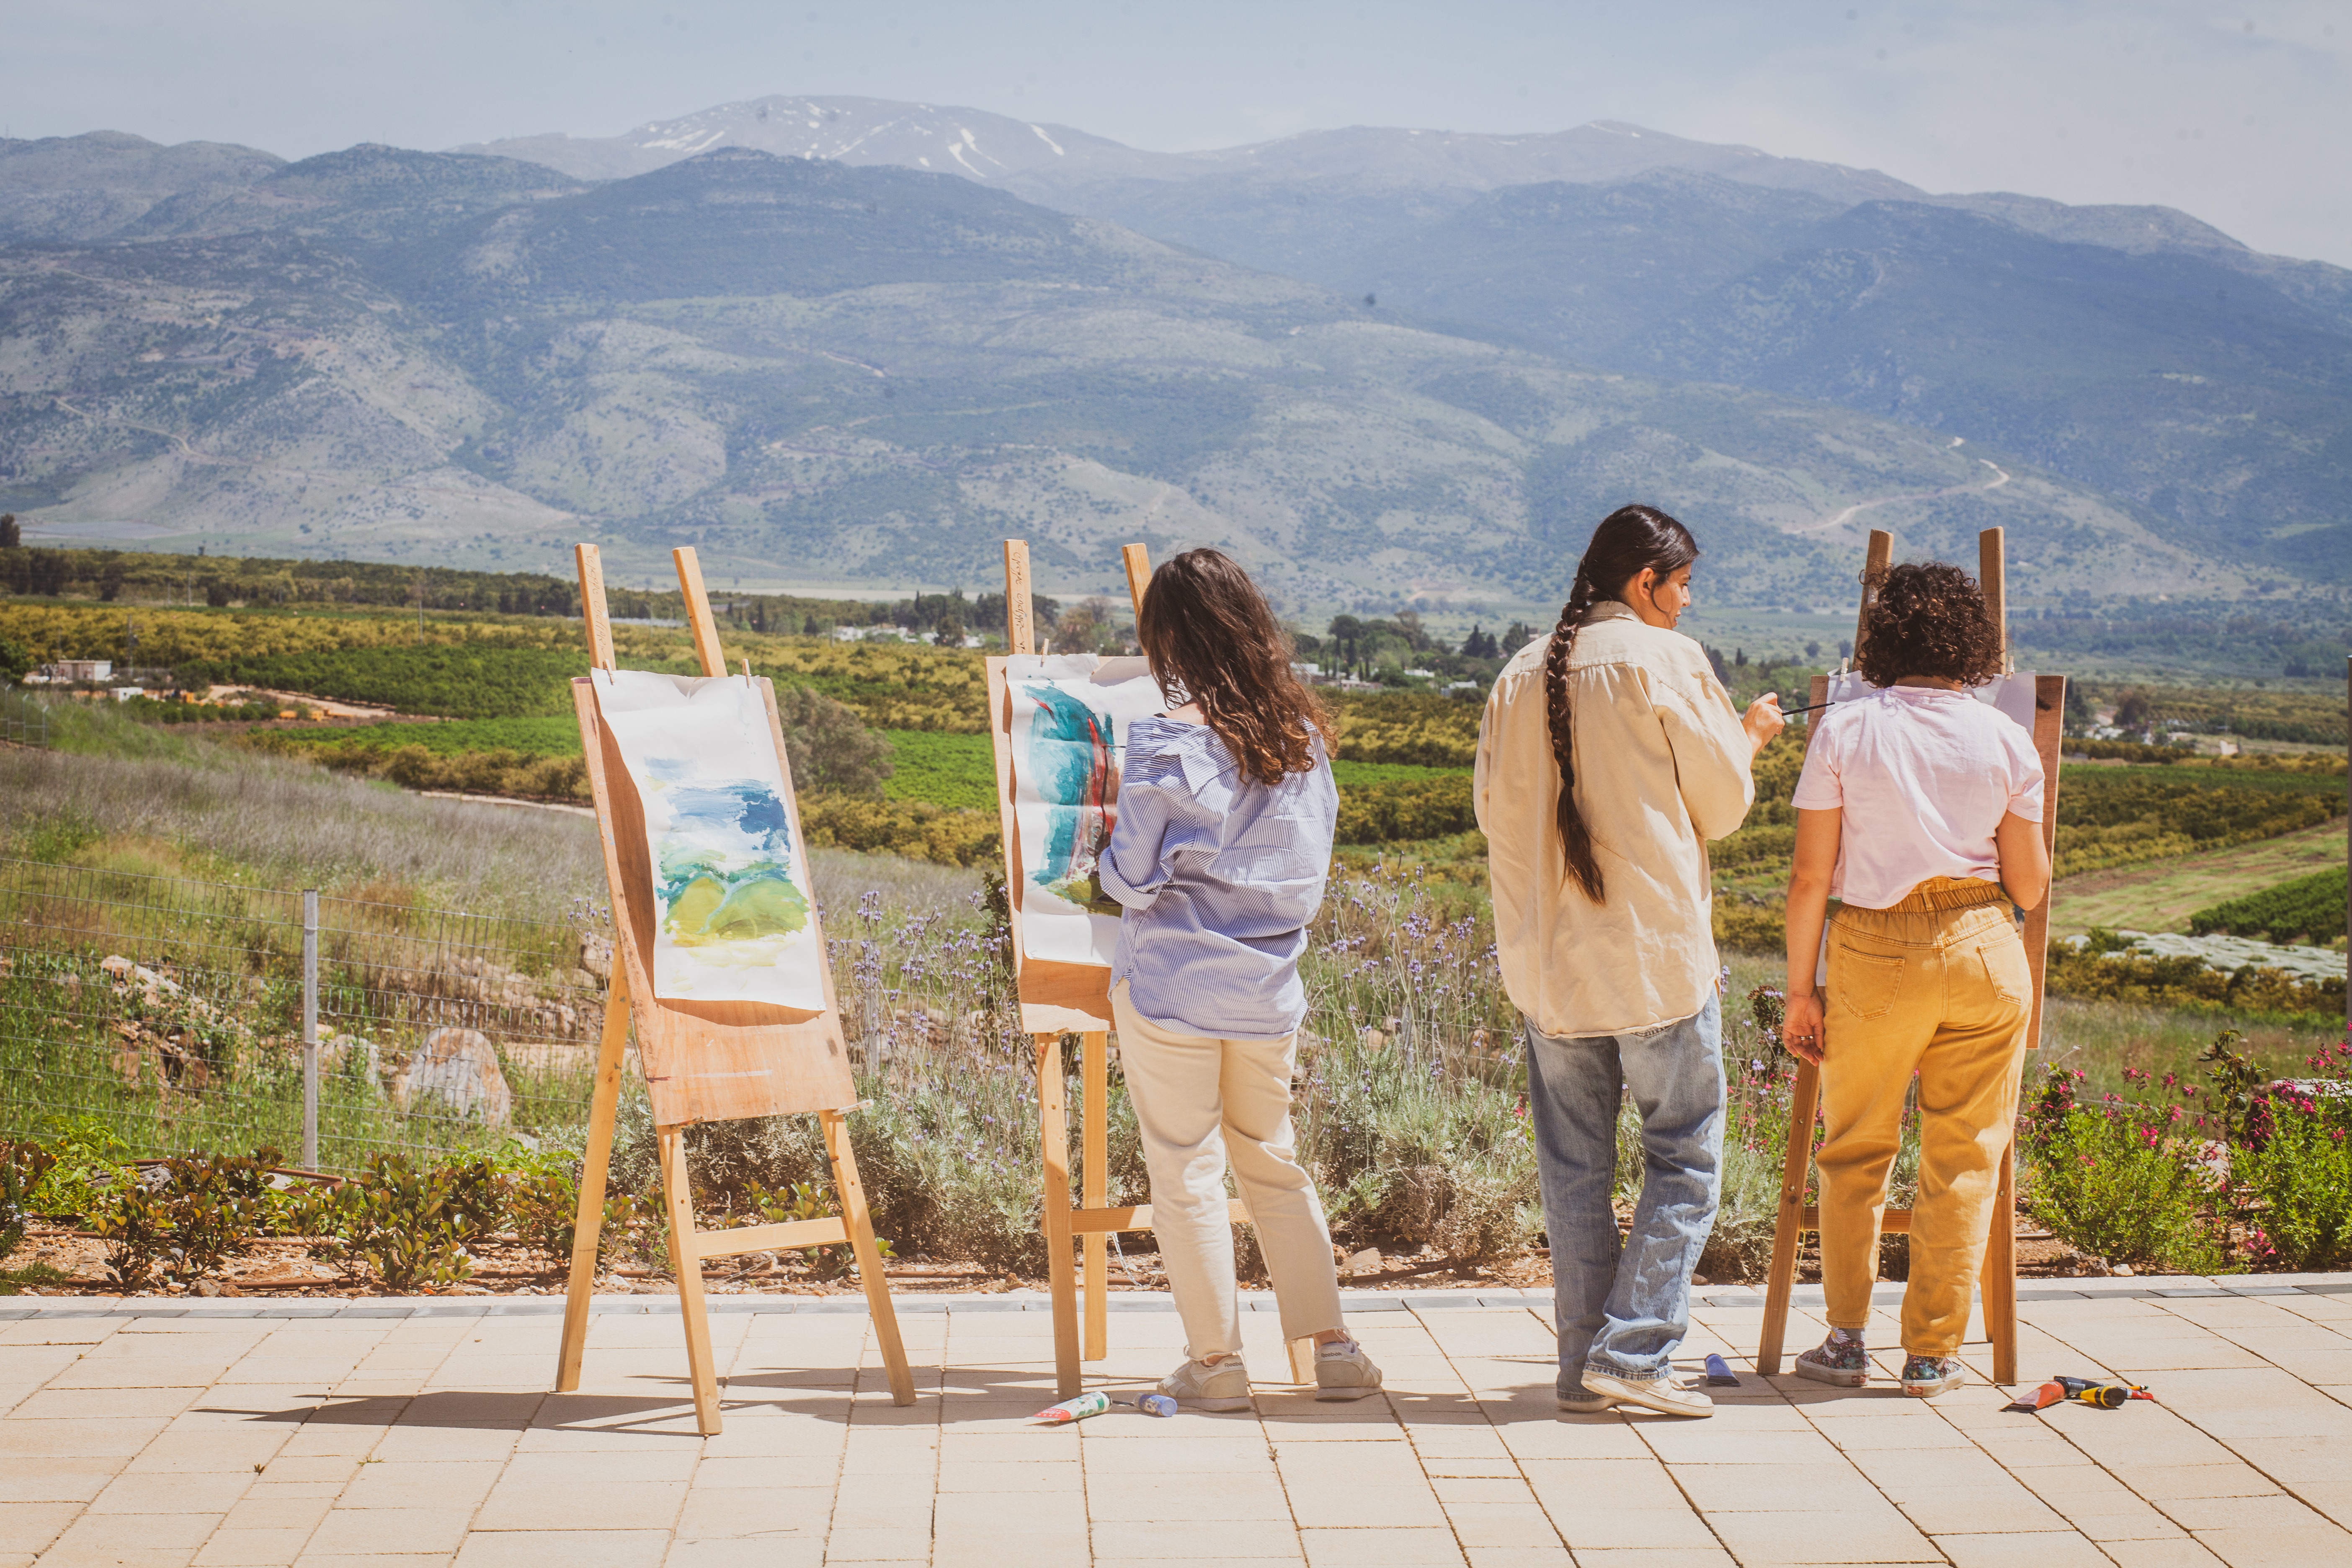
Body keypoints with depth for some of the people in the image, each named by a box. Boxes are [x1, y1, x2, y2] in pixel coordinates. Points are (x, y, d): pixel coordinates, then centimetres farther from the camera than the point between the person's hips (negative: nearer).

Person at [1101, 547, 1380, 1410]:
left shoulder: (1168, 742, -15)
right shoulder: (1302, 734, 2)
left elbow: (1133, 879, -13)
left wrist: (1111, 835, 6)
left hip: (1172, 987, -5)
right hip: (1269, 985, 5)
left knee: (1186, 1170, 5)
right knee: (1276, 1163, 17)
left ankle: (1216, 1361, 10)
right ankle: (1332, 1346, 17)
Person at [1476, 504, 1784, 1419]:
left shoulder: (1521, 675, 8)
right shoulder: (1666, 660, -7)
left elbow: (1496, 811, 11)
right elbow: (1721, 804, -1)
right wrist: (1749, 738, 17)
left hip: (1549, 957, 5)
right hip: (1659, 952, -5)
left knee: (1573, 1166, 10)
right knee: (1685, 1155, 4)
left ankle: (1584, 1363, 12)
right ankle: (1633, 1351, -4)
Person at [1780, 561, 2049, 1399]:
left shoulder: (1844, 730, -4)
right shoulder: (2004, 739, 0)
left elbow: (1810, 876, -5)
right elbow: (2030, 885, 3)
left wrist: (1800, 989, 4)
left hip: (1874, 956, -1)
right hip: (1985, 952, 1)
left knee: (1855, 1149, 14)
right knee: (1964, 1157, 9)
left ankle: (1847, 1340, 17)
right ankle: (1932, 1352, 12)